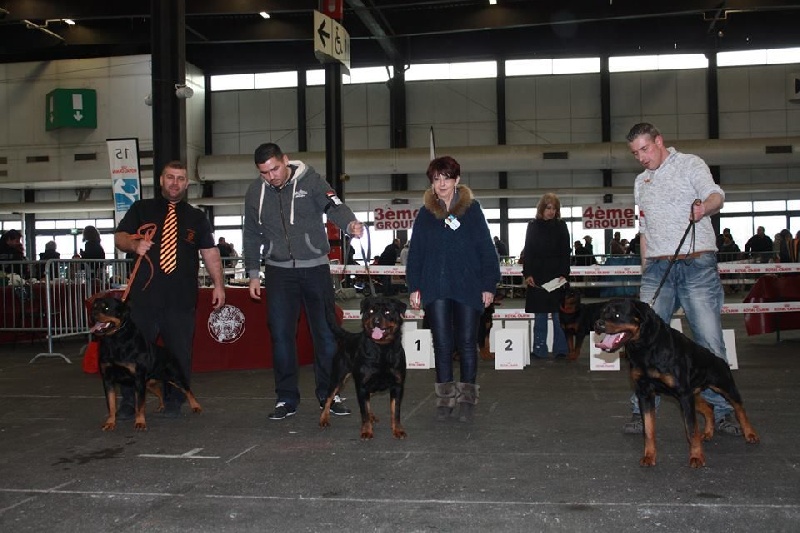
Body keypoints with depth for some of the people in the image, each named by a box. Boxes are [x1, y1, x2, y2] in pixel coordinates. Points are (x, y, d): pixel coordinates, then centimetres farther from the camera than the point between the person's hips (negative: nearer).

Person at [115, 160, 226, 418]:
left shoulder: (197, 218, 15)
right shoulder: (141, 209, 13)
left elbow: (210, 253, 11)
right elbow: (119, 237, 10)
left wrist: (218, 284, 3)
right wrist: (134, 244, -12)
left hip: (181, 299, 0)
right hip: (143, 294, 0)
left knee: (180, 352, 1)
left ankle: (173, 401, 16)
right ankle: (129, 402, 17)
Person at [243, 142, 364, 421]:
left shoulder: (310, 180, -5)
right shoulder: (255, 192, 4)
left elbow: (334, 207, -18)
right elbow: (251, 236, 12)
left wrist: (350, 224, -40)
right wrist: (253, 275, 8)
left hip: (316, 268, -2)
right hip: (278, 272, 2)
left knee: (326, 332, 2)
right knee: (281, 335, 1)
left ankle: (329, 394, 16)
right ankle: (286, 398, 12)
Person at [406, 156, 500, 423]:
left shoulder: (472, 210, 3)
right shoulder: (425, 214, 8)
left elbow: (486, 249, 2)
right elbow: (415, 253, 9)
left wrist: (488, 285, -3)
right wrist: (414, 287, 3)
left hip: (467, 288, -1)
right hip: (436, 289, 2)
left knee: (467, 343, 4)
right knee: (442, 345, 4)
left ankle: (467, 399, 14)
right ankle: (445, 399, 12)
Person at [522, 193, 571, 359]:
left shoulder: (561, 226, 4)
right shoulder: (533, 226, 8)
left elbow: (565, 253, 1)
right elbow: (528, 251, 6)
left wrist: (564, 274, -12)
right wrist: (527, 274, -4)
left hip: (556, 276, -1)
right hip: (537, 276, 1)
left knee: (558, 313, -2)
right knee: (539, 314, 3)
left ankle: (561, 349, 2)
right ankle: (539, 349, 7)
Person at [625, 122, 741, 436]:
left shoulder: (690, 164, 4)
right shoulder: (641, 182, 21)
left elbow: (716, 195, -14)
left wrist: (705, 206, -37)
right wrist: (645, 269, 14)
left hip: (697, 265, -4)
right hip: (657, 268, 5)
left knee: (710, 340, -5)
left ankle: (722, 413, 5)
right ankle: (642, 412, 4)